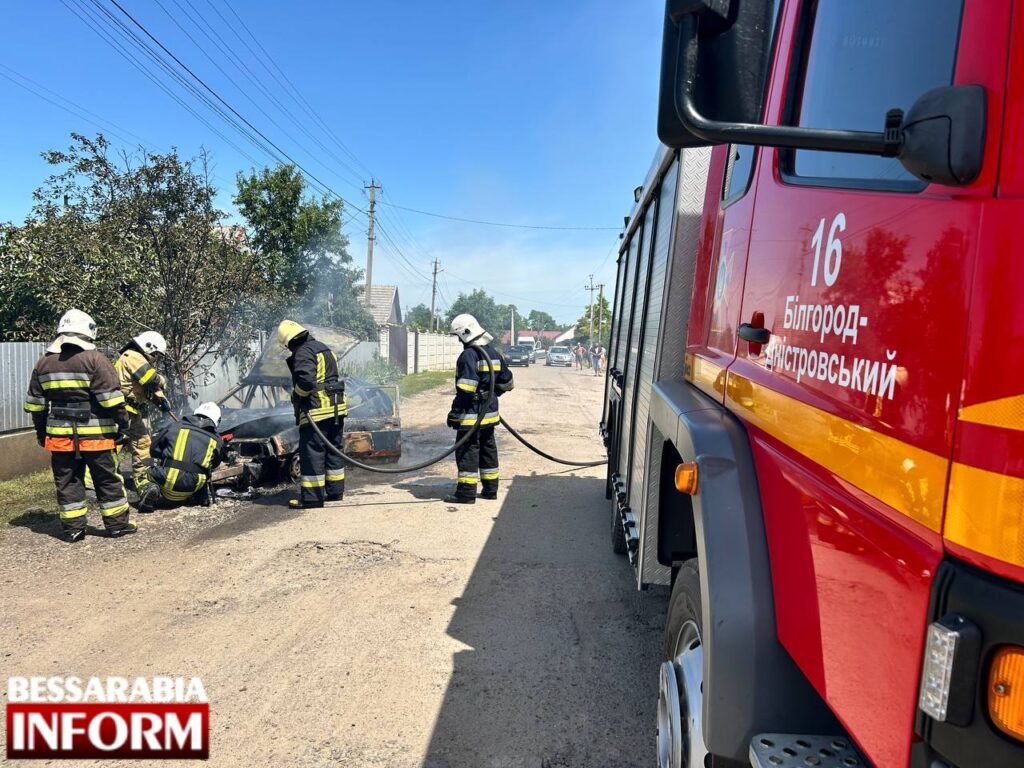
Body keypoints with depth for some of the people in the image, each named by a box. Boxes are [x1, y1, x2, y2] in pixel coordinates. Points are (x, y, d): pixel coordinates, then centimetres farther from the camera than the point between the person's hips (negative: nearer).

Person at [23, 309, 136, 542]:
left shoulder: (43, 362, 8)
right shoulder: (94, 359, -10)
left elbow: (35, 403, 13)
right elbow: (111, 397, -13)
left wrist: (41, 431, 21)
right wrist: (123, 423, -6)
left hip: (59, 434, 4)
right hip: (94, 434, -4)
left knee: (67, 482, 11)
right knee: (107, 479, 5)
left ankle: (72, 528, 14)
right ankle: (117, 524, 11)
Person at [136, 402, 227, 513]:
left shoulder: (174, 426, 9)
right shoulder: (217, 441, 10)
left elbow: (154, 450, 16)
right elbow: (213, 466, 21)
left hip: (166, 481, -2)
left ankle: (150, 489, -6)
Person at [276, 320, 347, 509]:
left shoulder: (303, 353, -12)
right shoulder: (324, 348, 17)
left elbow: (305, 381, -25)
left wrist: (296, 396, -6)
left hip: (316, 410, -9)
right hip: (336, 407, 9)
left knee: (312, 452, -3)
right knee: (334, 449, 15)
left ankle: (312, 497, 0)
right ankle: (335, 491, 23)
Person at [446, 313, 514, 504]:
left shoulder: (469, 355, -16)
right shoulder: (493, 353, 12)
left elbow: (466, 388, -23)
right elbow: (506, 382, 19)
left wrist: (455, 412, -19)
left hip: (472, 414, -9)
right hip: (490, 412, 9)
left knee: (467, 451, -3)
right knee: (488, 449, 15)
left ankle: (466, 492, -1)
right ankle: (490, 489, 23)